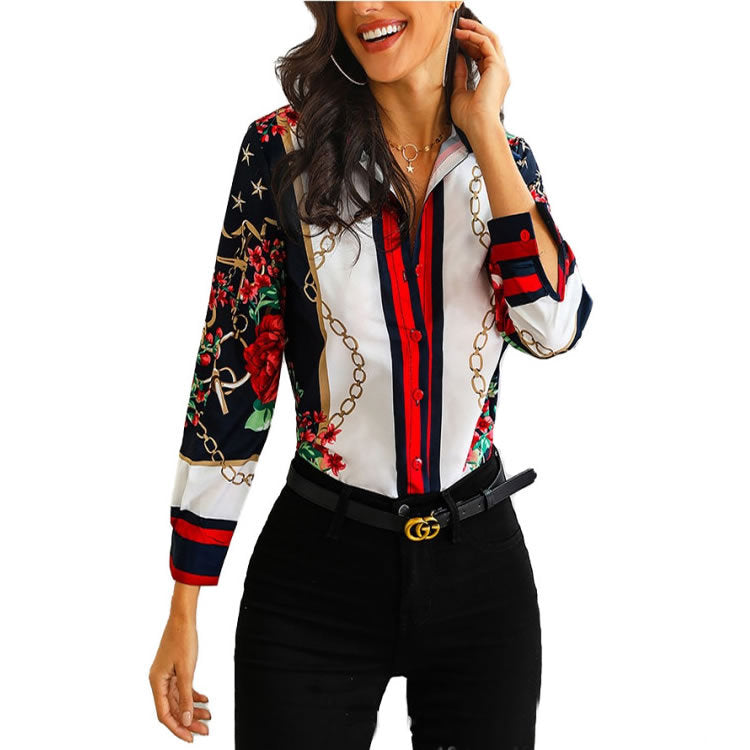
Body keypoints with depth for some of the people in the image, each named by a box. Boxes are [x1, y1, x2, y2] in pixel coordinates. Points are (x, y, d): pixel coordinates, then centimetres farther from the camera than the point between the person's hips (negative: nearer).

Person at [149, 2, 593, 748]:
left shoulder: (503, 157, 3)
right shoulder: (283, 148, -6)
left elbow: (554, 327, -14)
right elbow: (231, 374, -6)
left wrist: (484, 130, -12)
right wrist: (184, 610, -5)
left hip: (480, 556, 3)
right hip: (318, 569, -2)